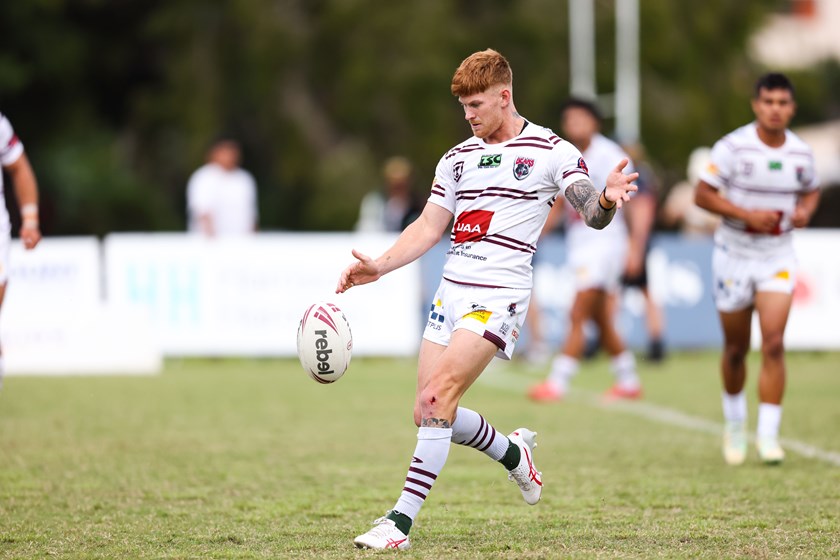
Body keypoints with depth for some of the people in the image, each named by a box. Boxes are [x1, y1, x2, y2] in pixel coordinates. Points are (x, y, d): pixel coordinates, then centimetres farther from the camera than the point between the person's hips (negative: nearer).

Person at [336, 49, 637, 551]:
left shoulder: (551, 151, -1)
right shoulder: (458, 158, 16)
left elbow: (592, 214, -7)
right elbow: (429, 227, 17)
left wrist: (607, 200, -31)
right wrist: (380, 266, 3)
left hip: (499, 295, -7)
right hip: (452, 291, 7)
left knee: (438, 396, -20)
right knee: (432, 414, 5)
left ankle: (401, 520, -20)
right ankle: (514, 454, 34)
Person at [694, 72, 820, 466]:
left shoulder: (801, 153, -1)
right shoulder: (733, 147, -12)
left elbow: (811, 191, 17)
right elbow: (702, 194, -11)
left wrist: (805, 210, -5)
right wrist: (748, 214, -21)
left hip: (778, 256, 1)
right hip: (734, 253, -1)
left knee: (774, 344, -13)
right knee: (736, 348, 9)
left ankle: (768, 434, -11)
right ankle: (735, 421, 34)